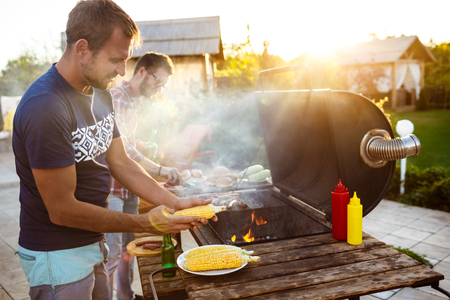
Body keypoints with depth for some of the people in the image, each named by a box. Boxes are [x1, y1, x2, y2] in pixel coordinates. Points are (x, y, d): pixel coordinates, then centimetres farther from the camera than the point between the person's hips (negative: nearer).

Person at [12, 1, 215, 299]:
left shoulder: (100, 93, 3)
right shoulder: (45, 108, -26)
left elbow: (120, 163, 4)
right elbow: (62, 210, -23)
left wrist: (175, 202, -7)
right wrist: (146, 223, -18)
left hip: (93, 241, 8)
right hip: (57, 255, -8)